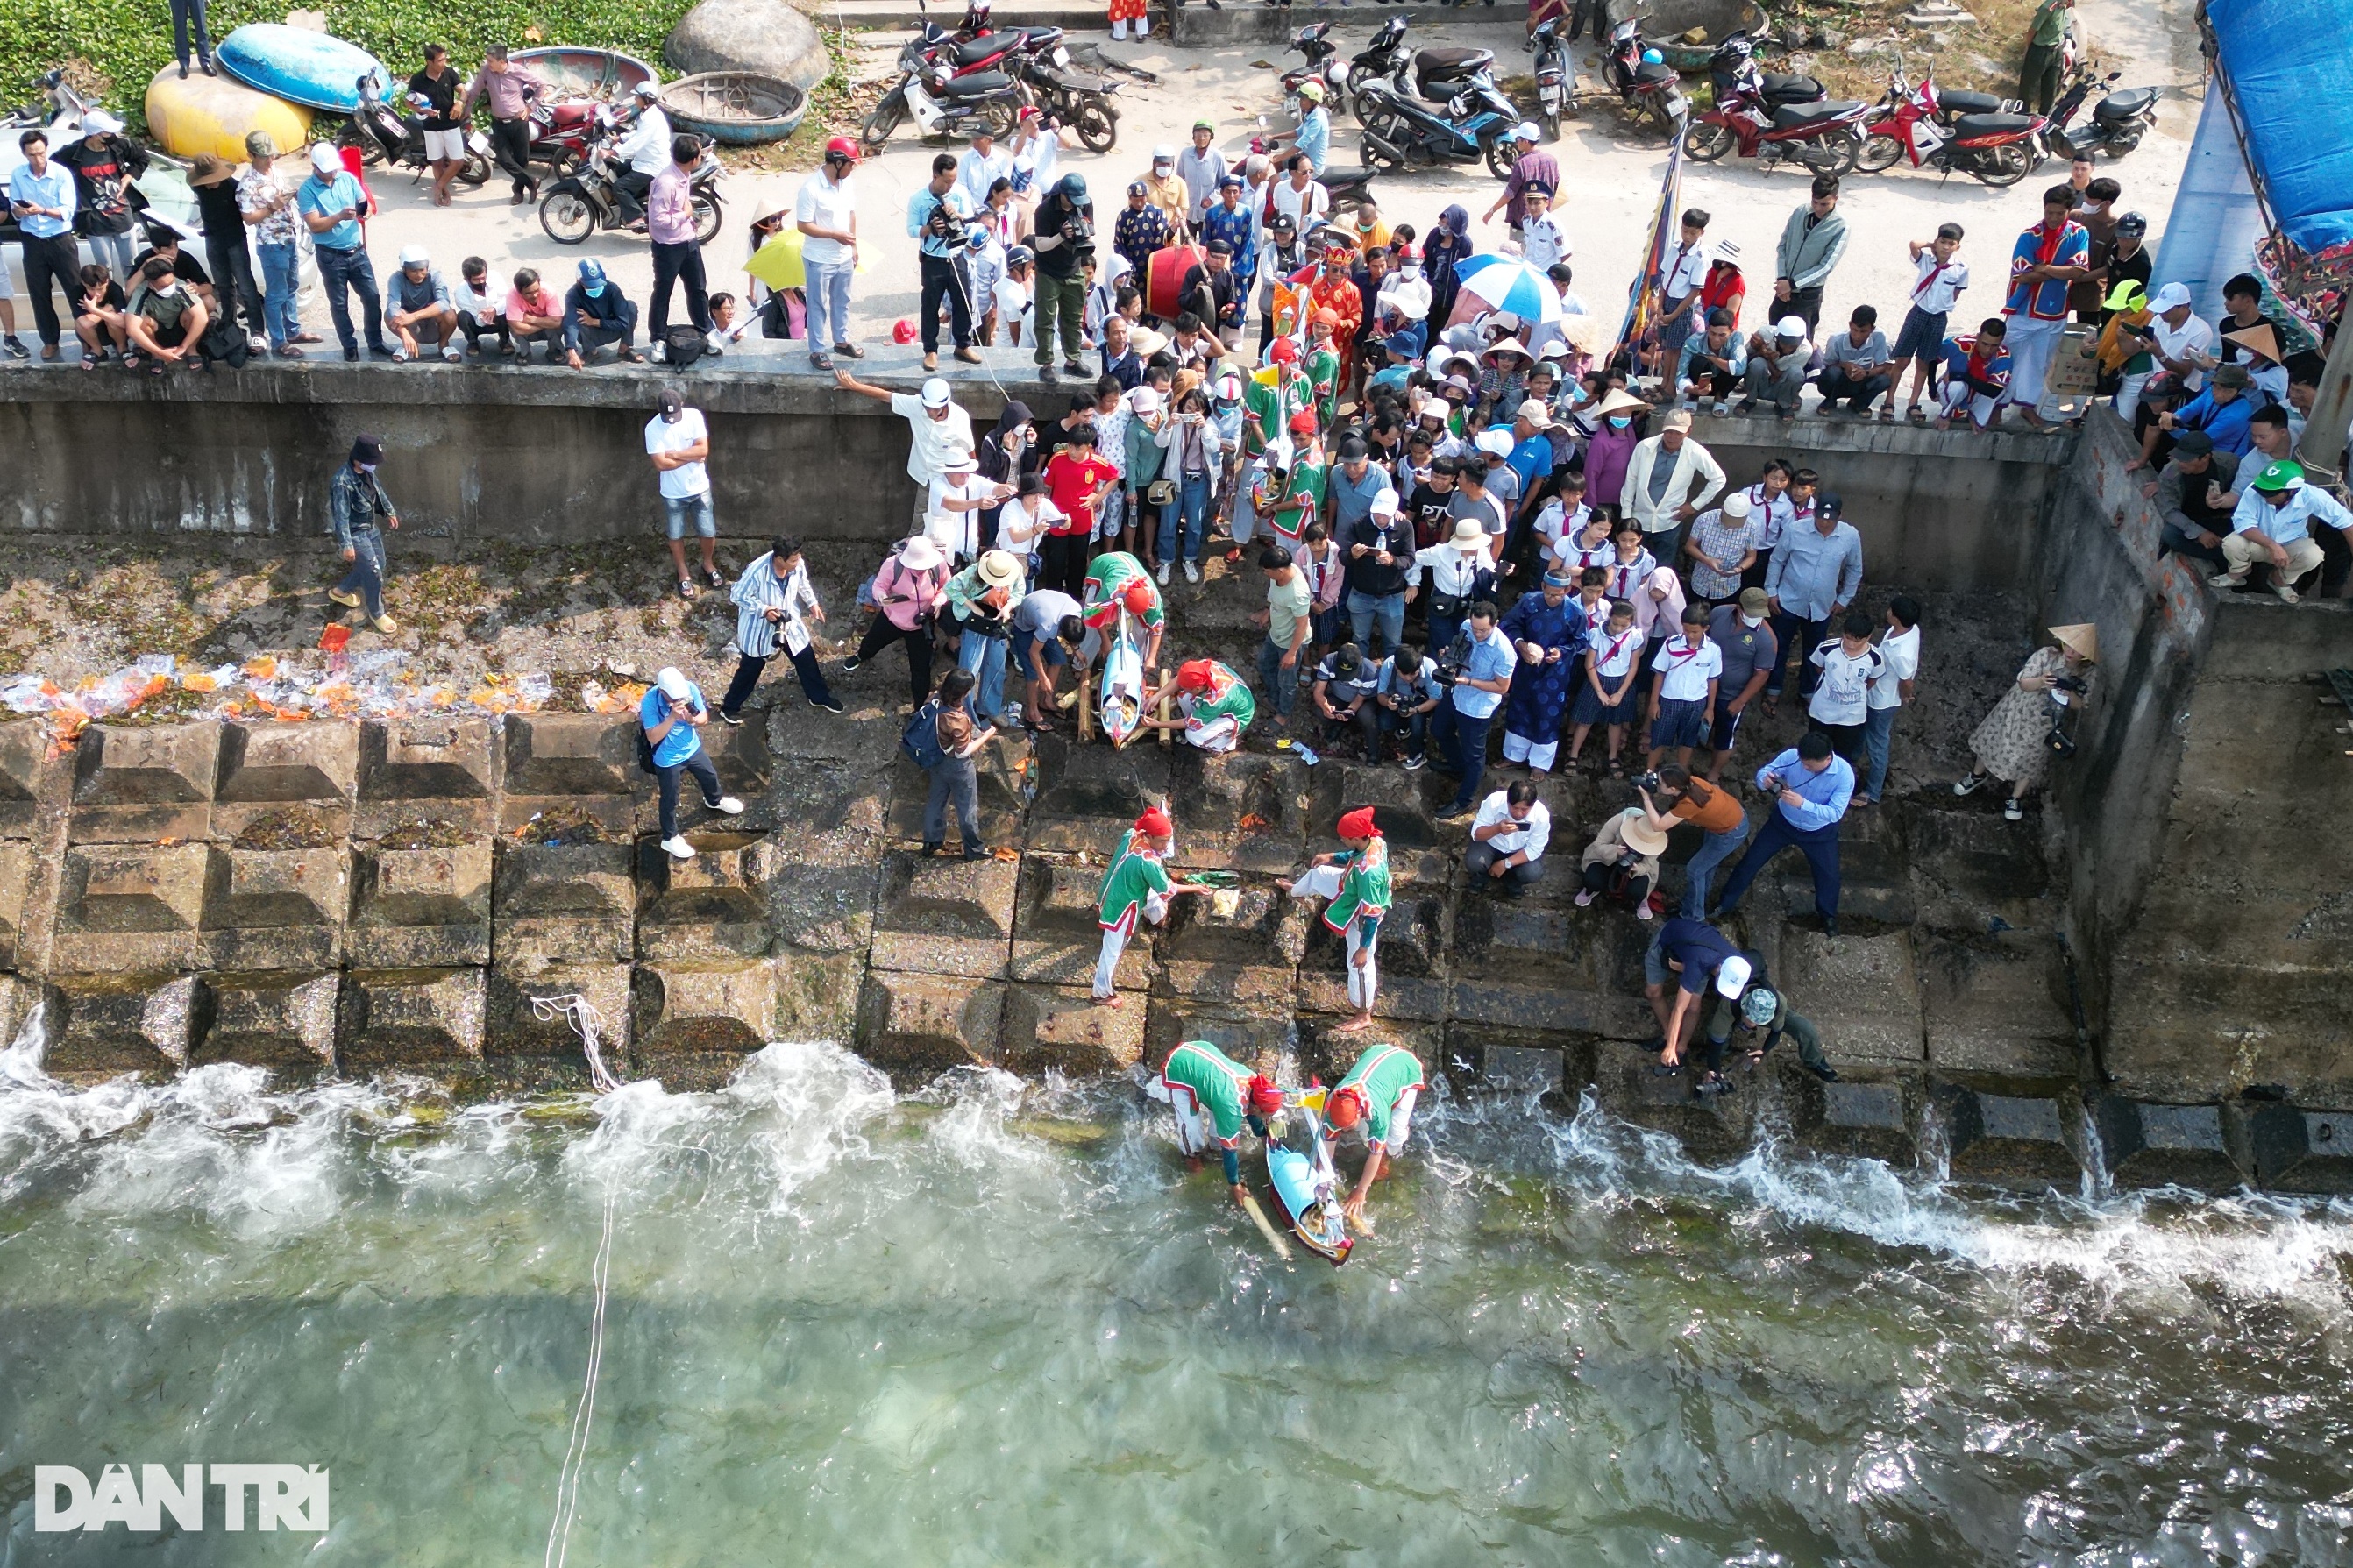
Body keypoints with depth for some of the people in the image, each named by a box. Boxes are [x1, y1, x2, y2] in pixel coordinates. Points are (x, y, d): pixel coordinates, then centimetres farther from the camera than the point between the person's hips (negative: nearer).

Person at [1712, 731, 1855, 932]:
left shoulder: (1844, 774, -33)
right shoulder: (1792, 756, -29)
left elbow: (1835, 813, -34)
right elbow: (1764, 771, -18)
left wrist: (1802, 803, -48)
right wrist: (1765, 780, -43)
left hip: (1819, 832, -1)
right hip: (1783, 822, 1)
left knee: (1829, 875, 13)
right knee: (1751, 860, 8)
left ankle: (1828, 914, 44)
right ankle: (1727, 902, 29)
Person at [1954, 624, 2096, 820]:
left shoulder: (2086, 674, -15)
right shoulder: (2046, 654, -23)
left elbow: (2080, 704, -11)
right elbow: (2024, 683, -23)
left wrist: (2069, 692, -33)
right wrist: (2040, 681, -46)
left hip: (2044, 722, 1)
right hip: (2018, 709, -1)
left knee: (2030, 760, 10)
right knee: (1994, 741, 15)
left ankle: (2015, 799, 31)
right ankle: (1977, 775, 43)